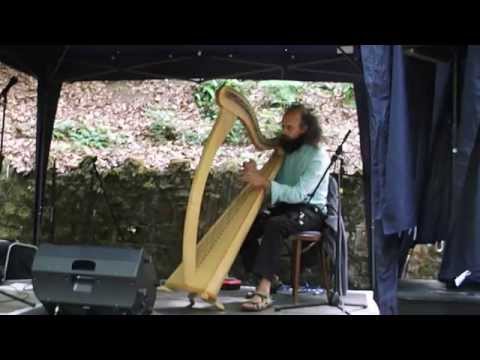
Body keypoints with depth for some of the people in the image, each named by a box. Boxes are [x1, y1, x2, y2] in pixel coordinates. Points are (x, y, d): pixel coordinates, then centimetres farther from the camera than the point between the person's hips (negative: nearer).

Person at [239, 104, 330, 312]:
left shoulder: (318, 156, -14)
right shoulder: (285, 149, 7)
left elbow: (299, 194, -24)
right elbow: (274, 184, 6)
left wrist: (264, 182, -32)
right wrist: (254, 174, -15)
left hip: (309, 211, -7)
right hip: (284, 206, 7)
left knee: (274, 226, -36)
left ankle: (264, 292, -39)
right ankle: (269, 279, -3)